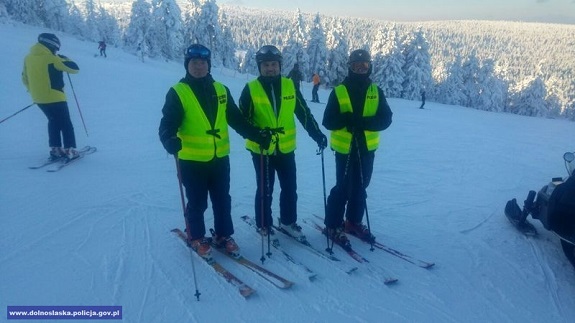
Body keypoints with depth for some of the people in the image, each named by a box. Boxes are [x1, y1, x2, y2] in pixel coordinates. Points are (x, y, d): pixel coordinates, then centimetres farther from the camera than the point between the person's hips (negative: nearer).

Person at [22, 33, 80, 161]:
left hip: (38, 99, 7)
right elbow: (74, 68, -11)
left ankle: (55, 149, 18)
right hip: (55, 97, -7)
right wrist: (65, 59, 7)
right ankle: (70, 150, 3)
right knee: (66, 124, 5)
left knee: (53, 121, 21)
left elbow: (25, 79, 15)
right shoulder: (52, 58, -15)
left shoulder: (28, 58, 7)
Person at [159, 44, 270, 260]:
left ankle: (223, 236, 32)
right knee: (197, 203, 9)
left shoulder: (221, 90, 6)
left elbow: (237, 119, 10)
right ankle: (197, 238, 30)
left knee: (223, 201, 14)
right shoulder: (178, 92, -6)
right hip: (192, 160, -3)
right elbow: (168, 124, -12)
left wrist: (258, 136, 2)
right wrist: (170, 140, -33)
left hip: (220, 158, 4)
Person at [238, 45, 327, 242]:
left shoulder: (289, 86, 1)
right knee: (265, 190, 8)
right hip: (261, 149, -3)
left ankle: (288, 222, 32)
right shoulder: (251, 89, -6)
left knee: (290, 188, 12)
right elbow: (242, 118, -6)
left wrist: (317, 134, -3)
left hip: (286, 148, 3)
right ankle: (263, 226, 26)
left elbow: (304, 113, 4)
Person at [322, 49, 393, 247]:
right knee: (343, 188, -2)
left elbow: (385, 119, -5)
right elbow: (328, 121, -8)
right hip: (345, 148, -3)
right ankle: (333, 226, 12)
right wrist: (346, 119, -28)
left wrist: (364, 122, -24)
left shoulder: (376, 92, 3)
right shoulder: (338, 92, -5)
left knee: (360, 187, 14)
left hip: (366, 148, 4)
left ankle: (354, 222, 30)